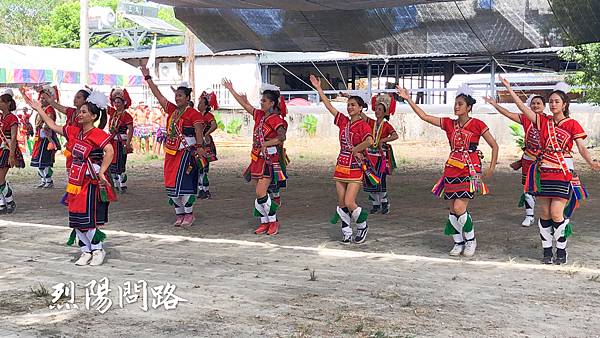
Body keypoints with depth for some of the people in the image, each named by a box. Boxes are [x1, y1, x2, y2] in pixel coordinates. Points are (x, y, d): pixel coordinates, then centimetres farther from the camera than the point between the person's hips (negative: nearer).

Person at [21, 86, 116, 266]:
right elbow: (53, 126, 20)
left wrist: (101, 172, -29)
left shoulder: (97, 134, -15)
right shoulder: (75, 131, 9)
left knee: (88, 220, -7)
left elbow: (110, 151, -28)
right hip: (76, 183, 8)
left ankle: (98, 250, 11)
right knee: (76, 219, 8)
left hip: (92, 183, -8)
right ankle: (86, 251, 19)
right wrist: (38, 109, 20)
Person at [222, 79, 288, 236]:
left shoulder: (276, 119, -13)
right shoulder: (260, 115, 11)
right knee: (259, 193, 8)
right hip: (258, 159, 8)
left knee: (260, 192, -13)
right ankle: (264, 222, 15)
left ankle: (273, 221, 0)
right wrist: (231, 90, 23)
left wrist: (266, 144, -34)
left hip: (270, 160, -8)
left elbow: (282, 136, -27)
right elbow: (245, 105, 20)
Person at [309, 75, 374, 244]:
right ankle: (347, 233, 15)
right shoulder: (344, 122, 9)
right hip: (341, 167, 6)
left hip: (356, 168, -6)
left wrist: (354, 150, -17)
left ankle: (362, 226, 14)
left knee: (349, 203, -10)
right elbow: (329, 106, 11)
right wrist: (318, 88, 10)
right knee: (341, 204, 5)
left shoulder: (363, 125, -9)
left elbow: (369, 141, -28)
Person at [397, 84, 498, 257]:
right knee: (452, 210, 4)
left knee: (459, 207, -15)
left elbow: (494, 146, 1)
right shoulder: (449, 124, 9)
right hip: (452, 170, 5)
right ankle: (458, 242, 19)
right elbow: (424, 116, 8)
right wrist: (409, 99, 3)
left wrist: (491, 168, -6)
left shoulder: (477, 124, -4)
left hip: (469, 171, -5)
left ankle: (471, 239, 5)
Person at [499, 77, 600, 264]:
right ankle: (547, 250, 14)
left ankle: (561, 251, 5)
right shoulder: (544, 121, 8)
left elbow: (581, 147, -9)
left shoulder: (572, 124, -1)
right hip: (544, 171, 4)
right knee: (544, 214, 5)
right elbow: (523, 108, 5)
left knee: (556, 213, -9)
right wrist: (509, 88, 1)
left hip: (563, 172, -4)